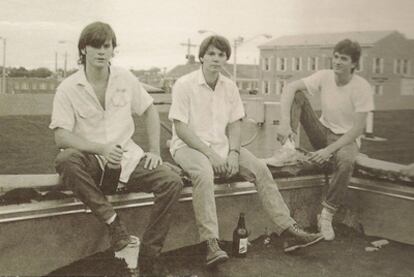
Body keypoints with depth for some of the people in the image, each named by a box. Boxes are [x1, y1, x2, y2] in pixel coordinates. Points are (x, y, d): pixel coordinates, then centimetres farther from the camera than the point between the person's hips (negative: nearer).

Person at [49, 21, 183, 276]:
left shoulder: (126, 79, 3)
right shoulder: (68, 88, -6)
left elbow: (150, 111, 15)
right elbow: (61, 136, -12)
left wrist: (154, 151, 3)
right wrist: (101, 148, -26)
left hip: (127, 156, 3)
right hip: (91, 161, -2)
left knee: (173, 183, -20)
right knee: (66, 160, -37)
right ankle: (113, 222, -24)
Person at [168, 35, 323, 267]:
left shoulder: (229, 87, 7)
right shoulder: (184, 85, -10)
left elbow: (234, 124, 8)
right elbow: (181, 128, -14)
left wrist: (233, 152, -10)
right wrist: (210, 153, -20)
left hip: (221, 145, 6)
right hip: (189, 146, -5)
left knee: (260, 169, -10)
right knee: (204, 173, -37)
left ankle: (289, 230, -6)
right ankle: (211, 244, -37)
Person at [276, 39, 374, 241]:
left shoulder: (362, 88, -16)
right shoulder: (324, 76, -7)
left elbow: (358, 129, -18)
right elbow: (289, 88, -16)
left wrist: (329, 150, -27)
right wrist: (284, 122, -31)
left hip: (346, 139, -3)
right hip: (323, 132, 3)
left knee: (345, 161, -40)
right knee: (297, 96, -15)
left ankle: (326, 215, -24)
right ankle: (288, 147, -20)